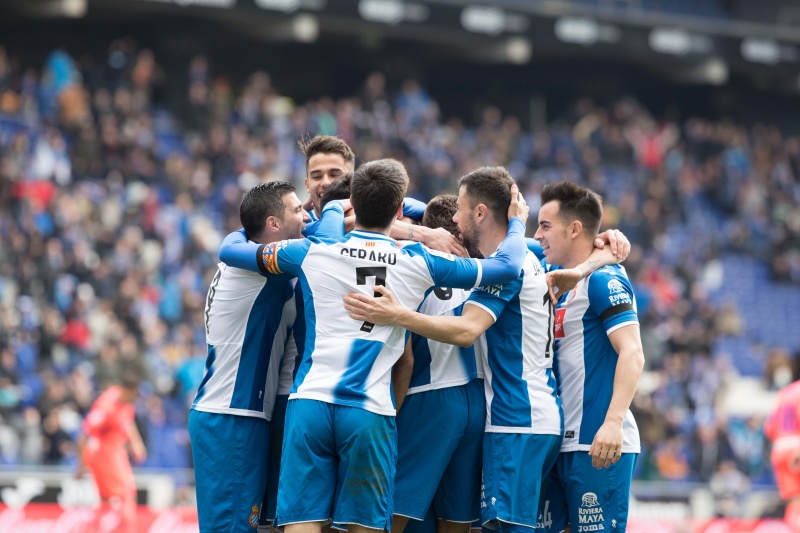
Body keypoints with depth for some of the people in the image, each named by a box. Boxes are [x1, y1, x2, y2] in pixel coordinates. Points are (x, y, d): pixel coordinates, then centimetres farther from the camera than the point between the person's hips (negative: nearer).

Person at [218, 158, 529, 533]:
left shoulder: (312, 253, 6)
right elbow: (507, 266, 10)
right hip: (370, 412, -1)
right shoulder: (418, 263, 5)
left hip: (310, 401, 1)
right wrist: (516, 222, 31)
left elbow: (229, 250, 17)